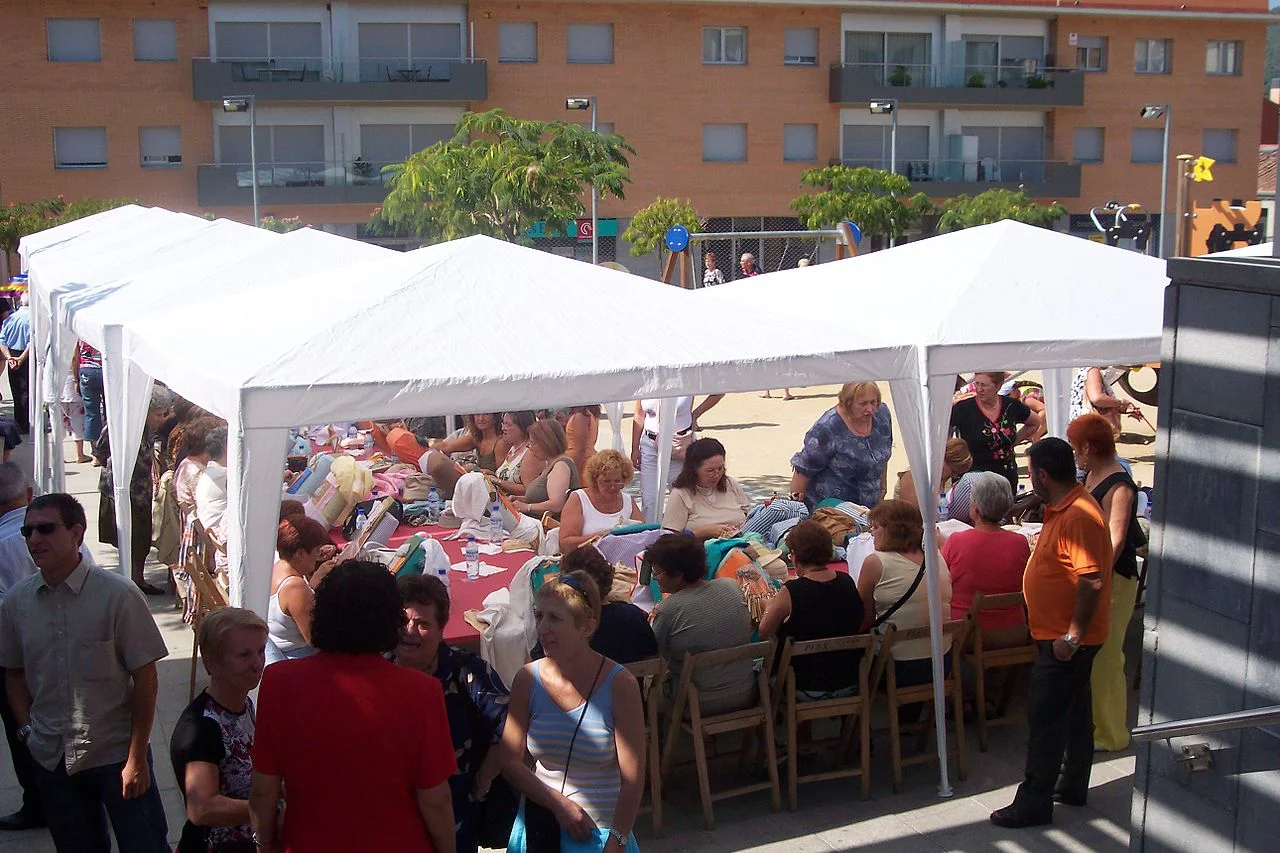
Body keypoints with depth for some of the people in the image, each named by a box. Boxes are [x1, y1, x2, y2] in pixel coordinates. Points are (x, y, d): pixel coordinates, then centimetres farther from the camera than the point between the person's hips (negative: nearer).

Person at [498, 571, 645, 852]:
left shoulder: (618, 684, -16)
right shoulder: (527, 679, -7)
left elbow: (632, 779, -15)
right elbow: (510, 761, -1)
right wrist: (560, 804, -10)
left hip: (601, 828, -3)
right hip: (539, 823, 3)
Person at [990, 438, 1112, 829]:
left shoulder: (1079, 517, -23)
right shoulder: (1061, 509, 10)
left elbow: (1092, 580, -28)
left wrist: (1072, 635, -26)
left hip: (1065, 640, -11)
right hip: (1062, 634, 11)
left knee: (1044, 716, -6)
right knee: (1074, 711, 19)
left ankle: (1034, 803, 1)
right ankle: (1073, 786, 31)